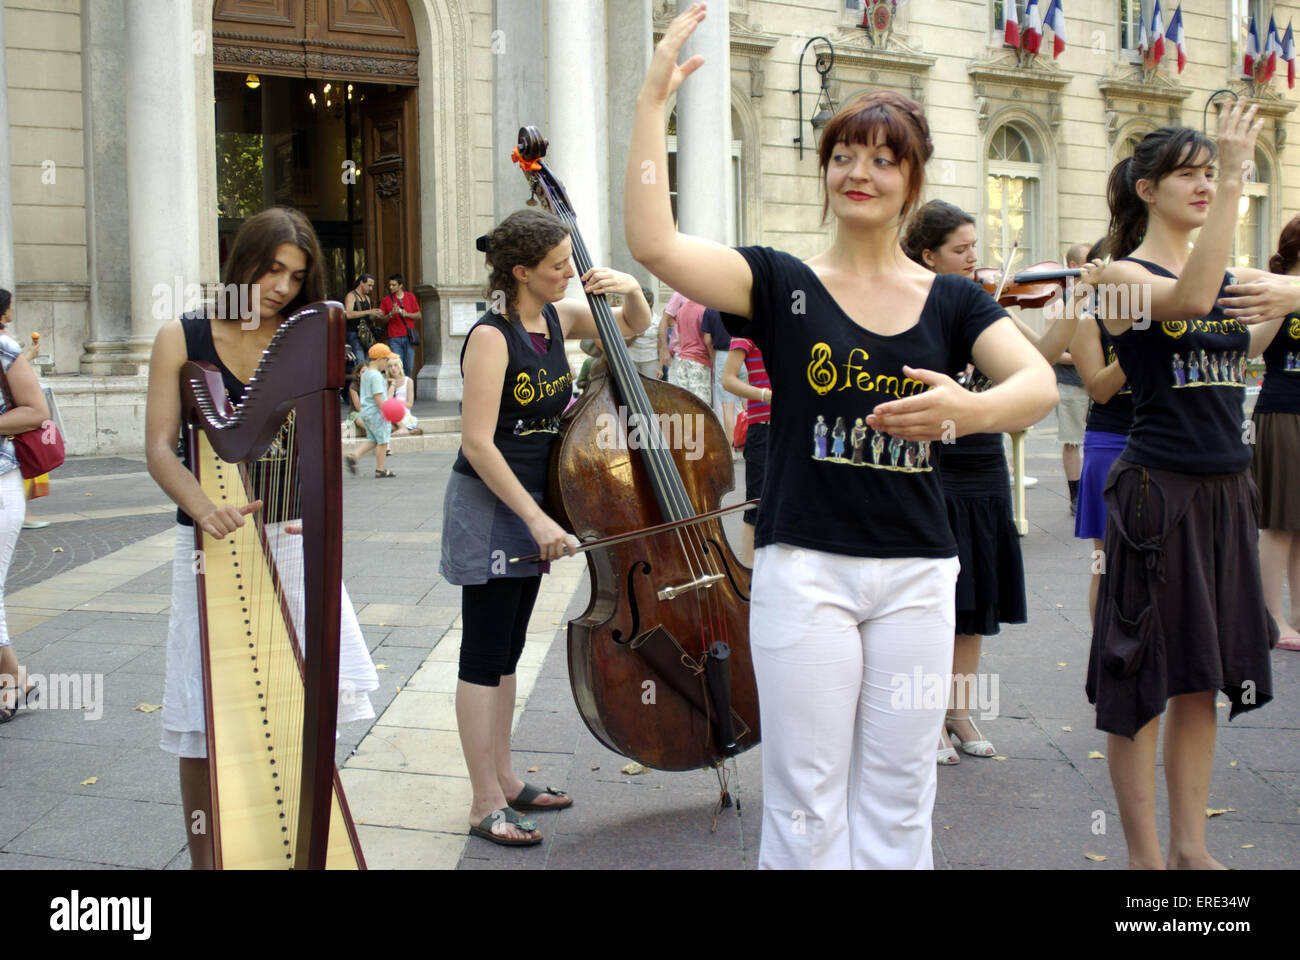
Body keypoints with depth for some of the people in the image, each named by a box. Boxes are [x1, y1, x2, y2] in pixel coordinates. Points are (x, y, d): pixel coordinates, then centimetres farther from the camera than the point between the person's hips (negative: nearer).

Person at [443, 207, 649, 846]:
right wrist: (537, 518, -24)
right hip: (489, 505, -8)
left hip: (531, 504, 8)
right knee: (485, 655, -2)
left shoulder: (559, 318, 4)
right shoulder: (492, 336, -18)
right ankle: (486, 805, 5)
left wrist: (630, 290, -3)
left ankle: (504, 778, 27)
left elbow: (634, 328, 20)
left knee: (507, 650, 16)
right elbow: (478, 442, -22)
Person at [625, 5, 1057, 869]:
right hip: (804, 568, -2)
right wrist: (654, 99, -16)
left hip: (916, 574, 2)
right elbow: (654, 242, -15)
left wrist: (971, 408, -33)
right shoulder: (781, 284, 0)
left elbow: (1039, 384, -11)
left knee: (897, 798, 11)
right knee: (806, 798, 5)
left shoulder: (951, 301, 6)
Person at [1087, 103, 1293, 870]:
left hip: (1226, 489, 7)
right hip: (1158, 489, -7)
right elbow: (1191, 299, -29)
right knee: (1144, 677, 1)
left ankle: (1191, 848, 24)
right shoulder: (1124, 274, -9)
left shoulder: (1229, 276, 11)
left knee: (1203, 678, 13)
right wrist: (1236, 180, -29)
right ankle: (1146, 855, 12)